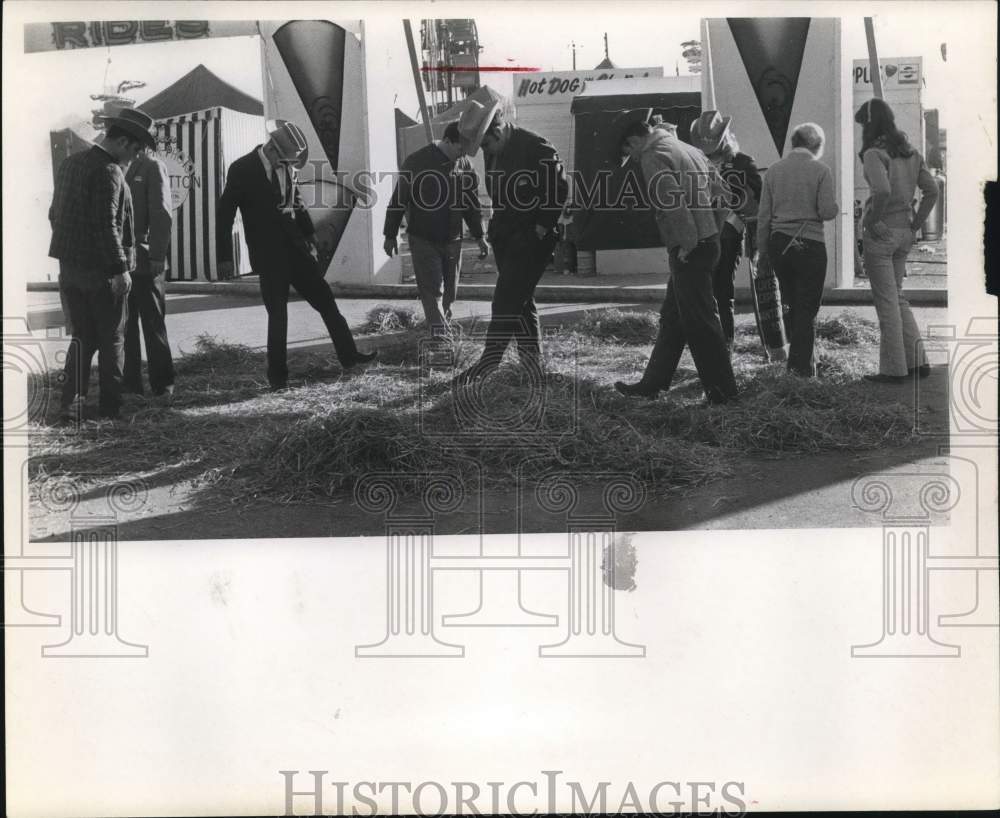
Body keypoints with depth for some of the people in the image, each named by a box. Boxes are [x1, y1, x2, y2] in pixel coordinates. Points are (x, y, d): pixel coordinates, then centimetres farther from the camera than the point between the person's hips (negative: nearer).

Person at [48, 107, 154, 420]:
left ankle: (70, 403, 10)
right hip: (101, 271, -8)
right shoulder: (108, 172, -17)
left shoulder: (70, 163, 11)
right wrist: (120, 268, -18)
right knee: (112, 339, 5)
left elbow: (54, 214, 15)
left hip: (69, 266, 8)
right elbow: (106, 225, -22)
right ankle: (110, 407, 10)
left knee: (83, 336, 15)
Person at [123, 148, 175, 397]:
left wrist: (157, 257, -13)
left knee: (153, 325, 2)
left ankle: (163, 385, 10)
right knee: (124, 326, 6)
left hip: (144, 262, -5)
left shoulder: (152, 168, -2)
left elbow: (162, 215, -7)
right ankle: (129, 383, 14)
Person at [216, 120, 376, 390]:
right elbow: (224, 215, -8)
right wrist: (225, 258, -10)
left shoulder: (285, 167, 5)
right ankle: (277, 376, 9)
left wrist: (310, 236, 14)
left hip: (295, 248, 5)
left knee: (325, 300, 6)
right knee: (277, 316, -3)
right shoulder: (242, 170, -10)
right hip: (269, 256, -5)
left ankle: (349, 356, 16)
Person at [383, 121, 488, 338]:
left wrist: (479, 236, 14)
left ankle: (441, 329, 24)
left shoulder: (465, 165, 4)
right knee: (433, 290, -12)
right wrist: (390, 235, -2)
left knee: (449, 291, 9)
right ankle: (440, 336, -16)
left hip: (452, 239, 5)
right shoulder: (417, 162, -10)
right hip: (423, 239, -5)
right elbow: (398, 199, -5)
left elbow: (471, 204, 15)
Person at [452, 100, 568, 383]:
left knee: (506, 303, -10)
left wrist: (542, 227, -15)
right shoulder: (494, 152, 9)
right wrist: (497, 226, 10)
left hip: (531, 239, -9)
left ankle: (488, 365, -7)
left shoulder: (535, 147, -15)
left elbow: (560, 188, -14)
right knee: (521, 303, 12)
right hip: (505, 237, 9)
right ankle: (532, 365, 20)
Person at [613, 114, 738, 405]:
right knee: (672, 317, 15)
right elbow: (719, 190, 19)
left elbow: (672, 201, -23)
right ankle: (652, 383, 22)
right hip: (708, 240, 10)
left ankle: (722, 390, 2)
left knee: (700, 321, -3)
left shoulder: (653, 157, -11)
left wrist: (687, 243, -18)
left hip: (689, 250, -10)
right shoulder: (688, 149, 17)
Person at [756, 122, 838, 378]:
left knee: (790, 302, 18)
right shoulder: (820, 170, -7)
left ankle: (796, 360, 25)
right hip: (810, 245, -4)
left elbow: (763, 215, 5)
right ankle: (803, 366, 5)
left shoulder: (774, 170, 5)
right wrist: (836, 206, 11)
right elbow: (827, 211, -12)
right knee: (807, 307, 4)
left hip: (779, 243, 4)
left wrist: (763, 248, 13)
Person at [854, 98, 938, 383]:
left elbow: (882, 190, -30)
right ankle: (918, 361, 17)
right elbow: (932, 191, 7)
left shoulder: (874, 153, -14)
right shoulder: (910, 152, 9)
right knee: (897, 298, 18)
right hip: (904, 233, 8)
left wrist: (873, 221, -16)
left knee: (887, 302, 0)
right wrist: (916, 224, 9)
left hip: (881, 232, -8)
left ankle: (894, 369, 5)